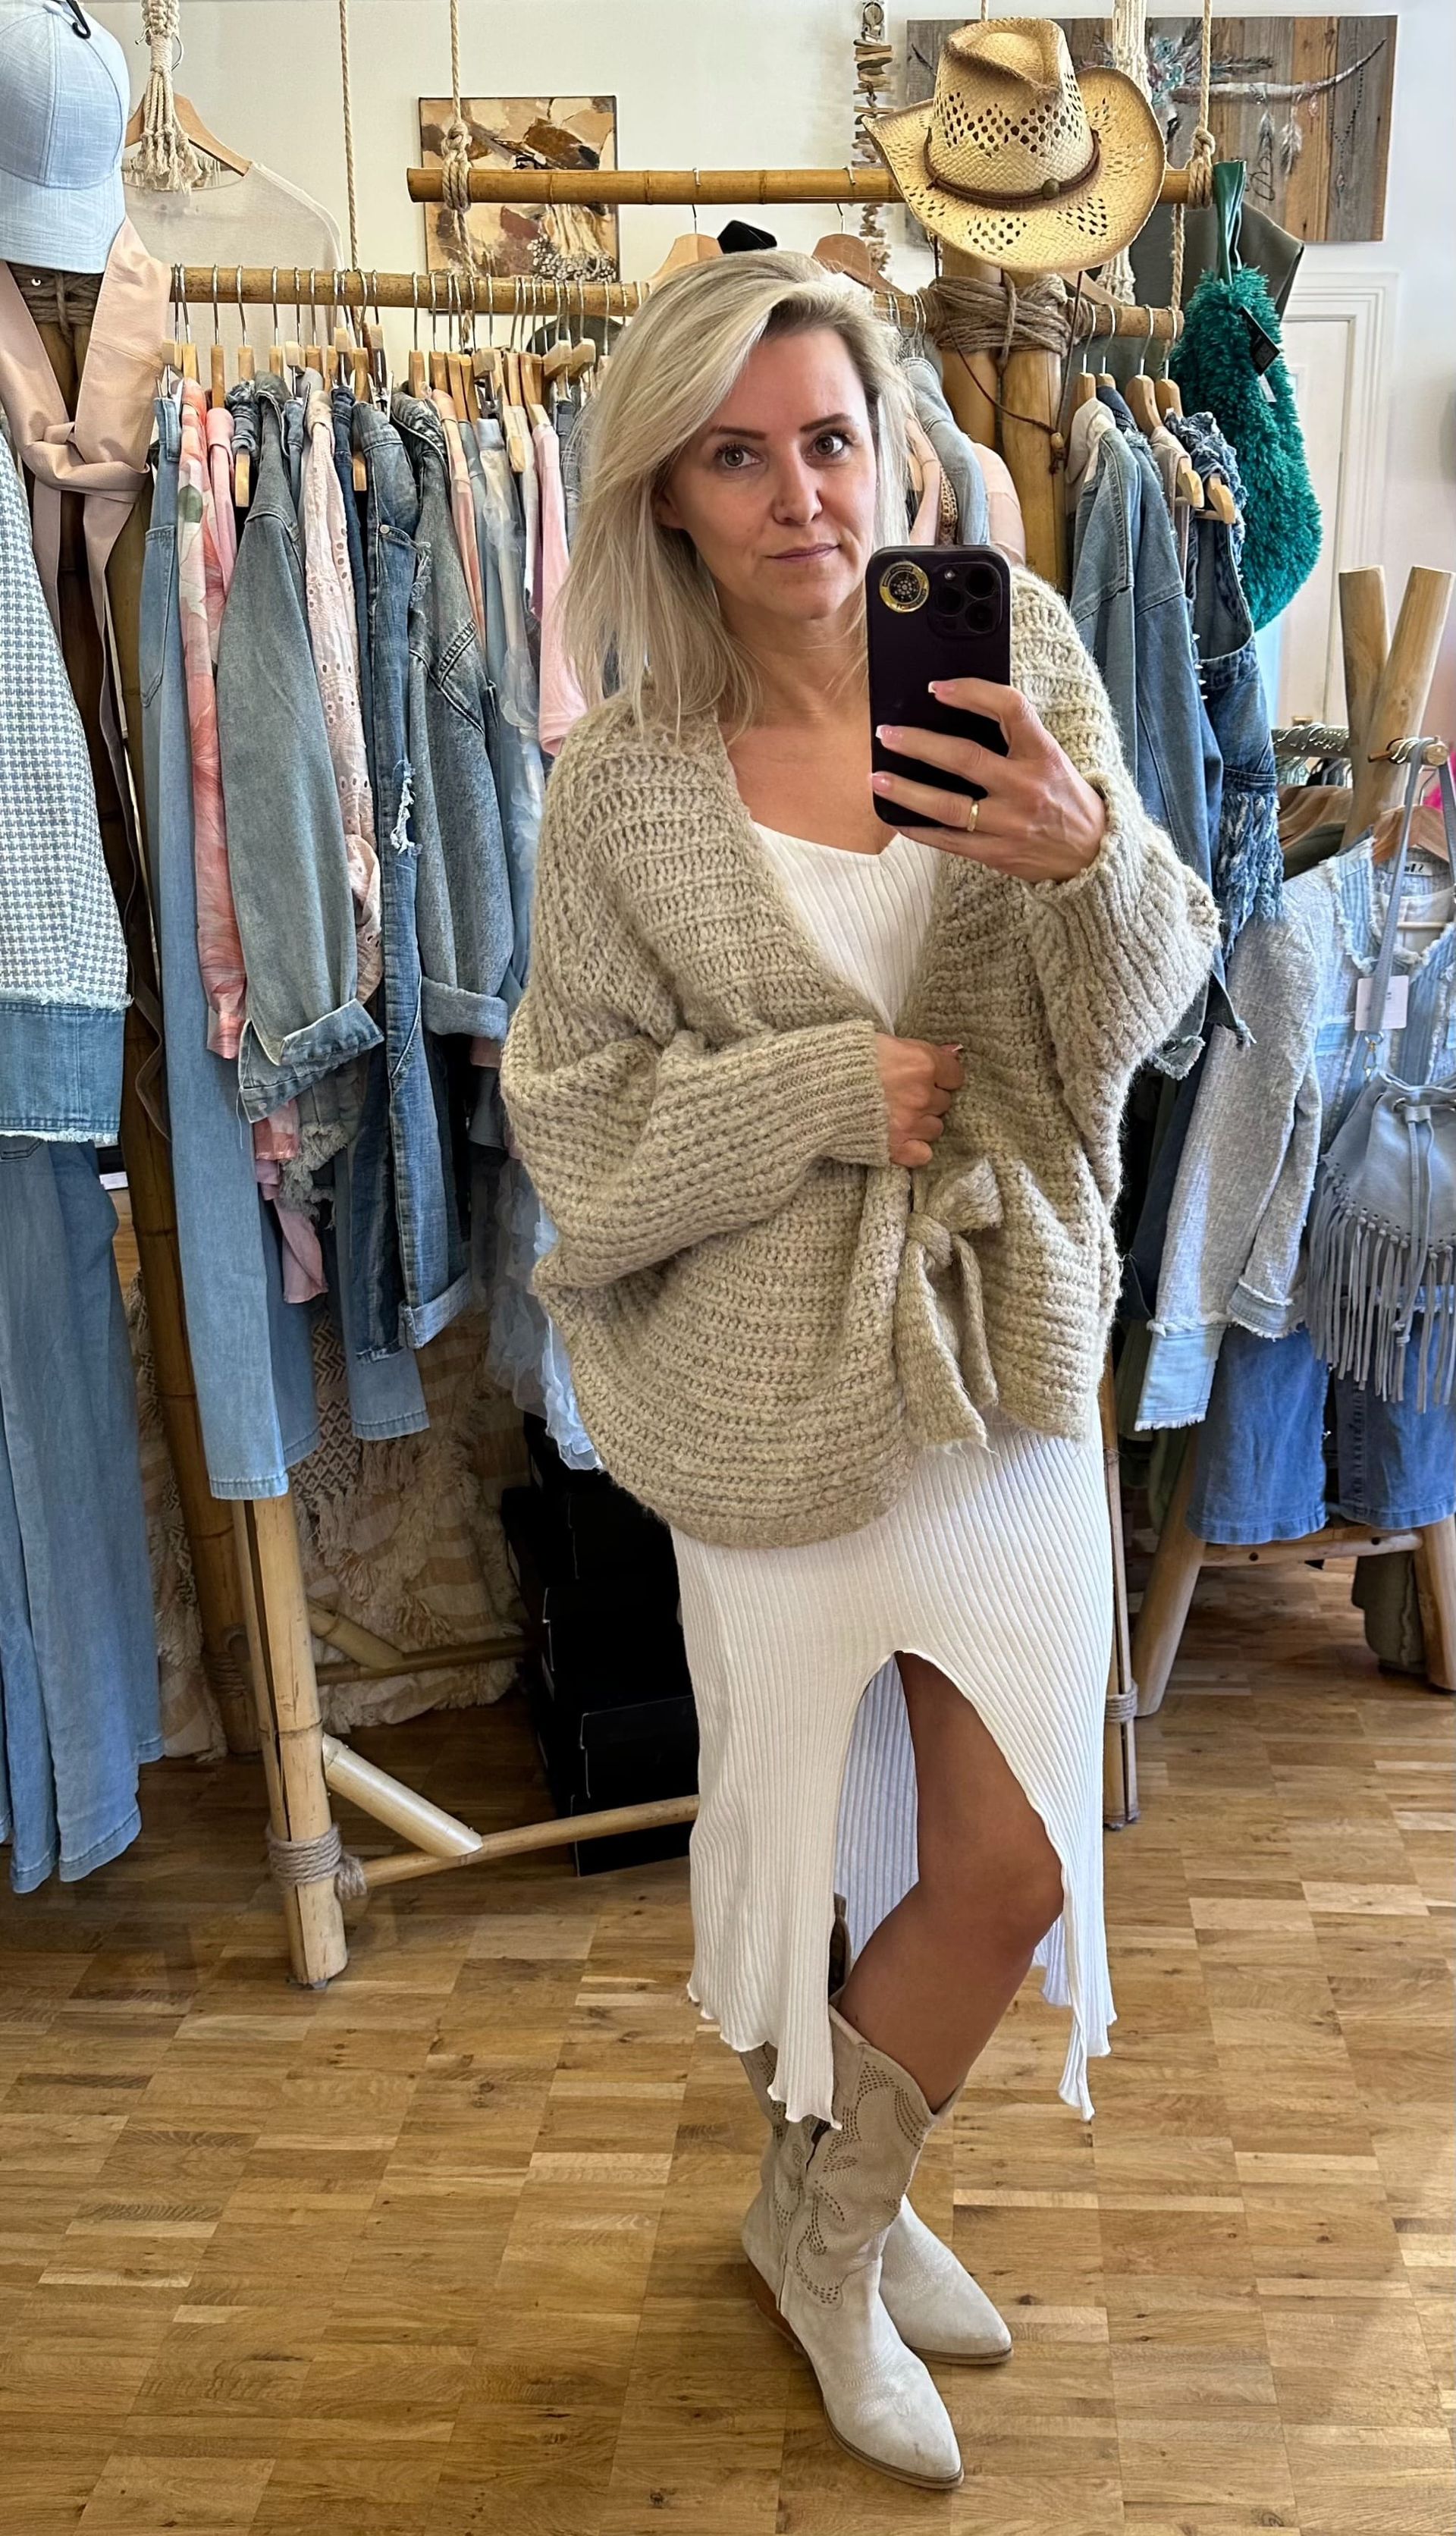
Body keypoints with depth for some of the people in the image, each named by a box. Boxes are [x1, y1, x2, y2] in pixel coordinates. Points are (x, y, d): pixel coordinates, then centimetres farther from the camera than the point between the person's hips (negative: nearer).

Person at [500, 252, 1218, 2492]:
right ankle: (830, 2212, 44)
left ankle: (833, 2215, 39)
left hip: (1012, 1351, 3)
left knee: (1018, 1859, 10)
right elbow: (574, 1124, -6)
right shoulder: (628, 788, -9)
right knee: (791, 1841, 14)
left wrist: (1097, 854, -24)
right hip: (781, 1386, -3)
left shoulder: (1016, 651, -3)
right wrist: (823, 1089, -18)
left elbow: (1141, 1011, -3)